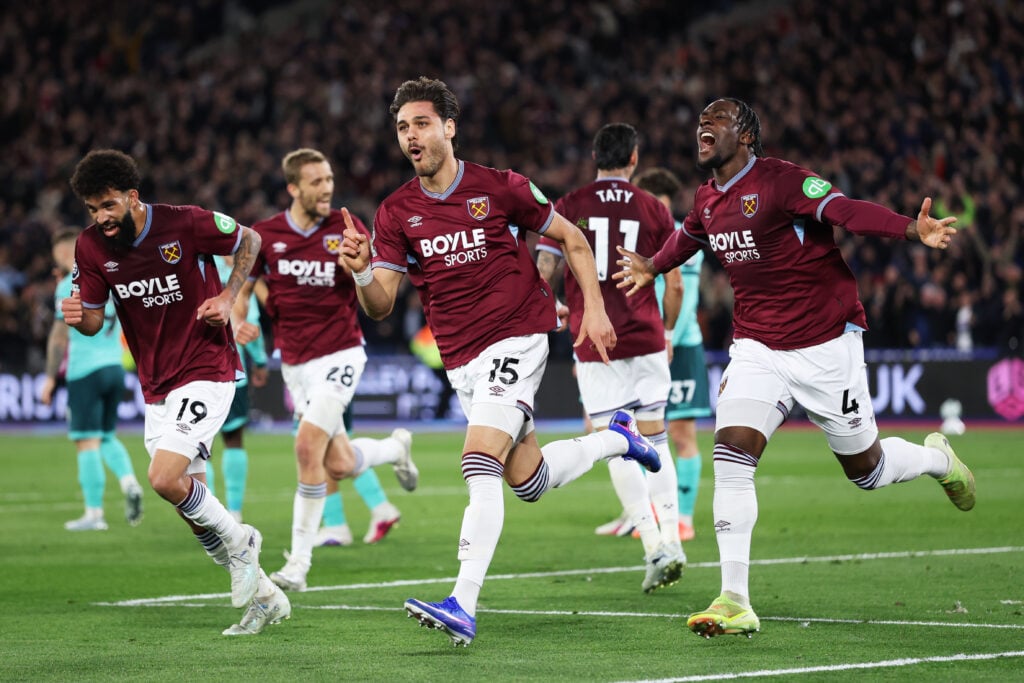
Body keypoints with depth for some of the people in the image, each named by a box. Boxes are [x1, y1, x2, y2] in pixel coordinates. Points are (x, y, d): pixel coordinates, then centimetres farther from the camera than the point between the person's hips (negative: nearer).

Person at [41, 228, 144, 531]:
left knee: (87, 441, -3)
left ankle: (94, 513, -4)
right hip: (115, 368, 7)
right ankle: (129, 481, -7)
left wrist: (50, 378, -5)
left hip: (85, 370, -7)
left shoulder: (70, 284, -7)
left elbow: (60, 335, -10)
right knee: (106, 436, 18)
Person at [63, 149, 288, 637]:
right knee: (192, 503, 6)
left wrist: (228, 296, -11)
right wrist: (77, 317, -18)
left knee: (165, 479, -22)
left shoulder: (186, 224, -15)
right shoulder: (91, 247, -2)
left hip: (206, 372, -6)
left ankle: (237, 541, 5)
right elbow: (94, 319, 5)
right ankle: (264, 597, 21)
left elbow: (248, 241, 2)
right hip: (156, 389, 6)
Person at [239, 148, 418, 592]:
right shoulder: (264, 235, -2)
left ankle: (299, 561, -8)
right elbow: (242, 289, 9)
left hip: (339, 354, -3)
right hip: (295, 362, 3)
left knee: (308, 448, -19)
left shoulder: (346, 230, -7)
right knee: (339, 466, 4)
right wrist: (237, 324, -12)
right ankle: (394, 448, 41)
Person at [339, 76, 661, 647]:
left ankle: (463, 606, -26)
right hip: (462, 359, 6)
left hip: (517, 337, -5)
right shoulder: (396, 213, 3)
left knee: (480, 463, -21)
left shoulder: (499, 188, -6)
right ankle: (616, 438, 42)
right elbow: (381, 305, -2)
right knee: (529, 481, 13)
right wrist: (361, 272, -24)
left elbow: (572, 239, 5)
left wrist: (595, 309, -3)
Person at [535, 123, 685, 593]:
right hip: (645, 337, 1)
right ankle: (670, 537, 5)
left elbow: (541, 274, -4)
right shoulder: (655, 211, 3)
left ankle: (654, 548, -9)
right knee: (654, 439, 13)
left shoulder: (568, 207, 0)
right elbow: (674, 284, 4)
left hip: (594, 342, -1)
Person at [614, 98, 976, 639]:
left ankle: (938, 460, 44)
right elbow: (689, 234, 30)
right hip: (756, 347, 5)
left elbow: (846, 211, -31)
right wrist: (652, 268, 48)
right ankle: (735, 603, -14)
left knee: (864, 468, 8)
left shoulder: (781, 181, -17)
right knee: (731, 454, -15)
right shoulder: (708, 199, 5)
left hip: (825, 345, -5)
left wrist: (913, 230, -48)